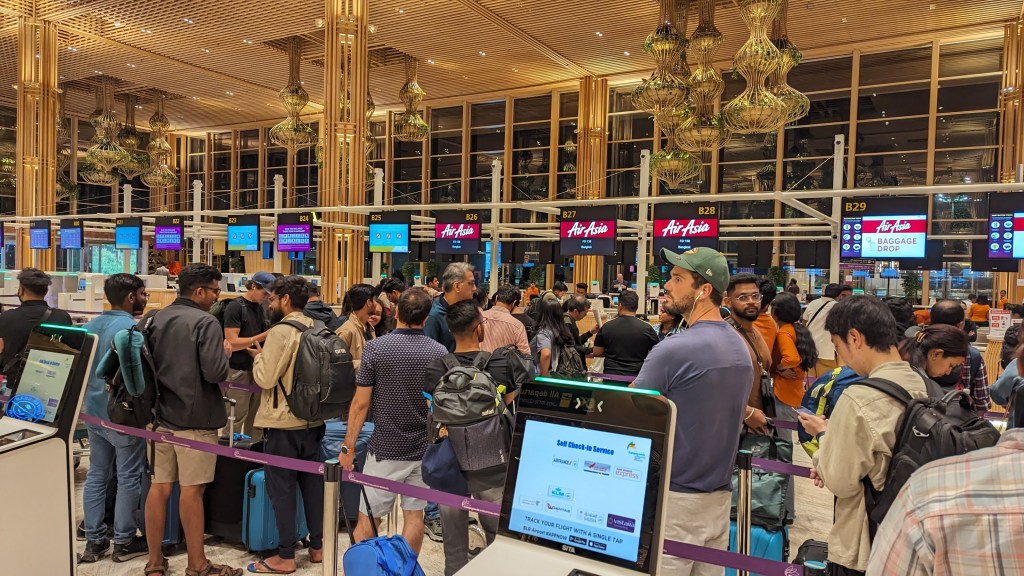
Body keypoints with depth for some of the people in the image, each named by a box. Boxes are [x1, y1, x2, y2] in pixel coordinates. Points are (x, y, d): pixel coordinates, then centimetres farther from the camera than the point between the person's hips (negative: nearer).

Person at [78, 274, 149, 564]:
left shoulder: (90, 325, 8)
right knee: (128, 478, 3)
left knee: (97, 474, 14)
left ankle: (94, 540, 22)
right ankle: (124, 542, 13)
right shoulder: (131, 328, -18)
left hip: (94, 412, 8)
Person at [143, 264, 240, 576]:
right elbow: (215, 373, -22)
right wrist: (225, 353, -3)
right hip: (195, 418, -7)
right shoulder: (206, 322, -15)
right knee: (191, 490, 2)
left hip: (162, 414, 7)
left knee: (160, 487, 12)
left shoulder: (156, 320, 7)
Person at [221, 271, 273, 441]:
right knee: (234, 421, -1)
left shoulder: (260, 308, 11)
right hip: (239, 372, -7)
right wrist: (263, 336, -22)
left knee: (256, 421, 12)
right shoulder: (234, 307, -10)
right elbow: (232, 343, -17)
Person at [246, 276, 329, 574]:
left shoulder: (281, 331, -16)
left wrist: (258, 356, 1)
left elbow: (266, 378, -18)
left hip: (284, 423, -7)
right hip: (312, 420, 7)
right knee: (313, 483, 14)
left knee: (281, 489, 3)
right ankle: (317, 546, 24)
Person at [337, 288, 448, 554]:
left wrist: (348, 446, -1)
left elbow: (361, 403, -10)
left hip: (385, 449, -2)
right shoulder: (439, 352, -3)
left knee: (367, 519, 10)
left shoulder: (375, 348, -11)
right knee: (414, 516, 13)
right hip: (424, 450, 3)